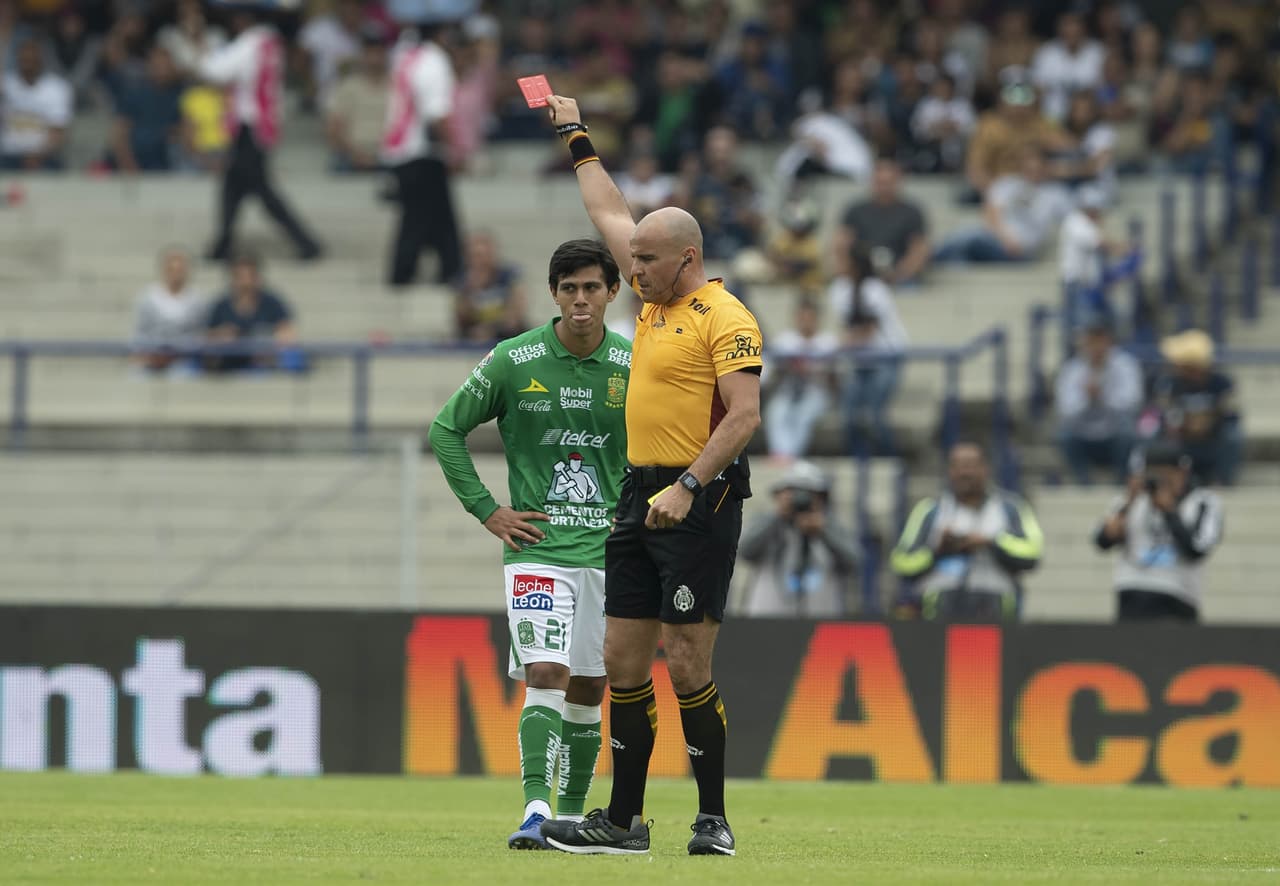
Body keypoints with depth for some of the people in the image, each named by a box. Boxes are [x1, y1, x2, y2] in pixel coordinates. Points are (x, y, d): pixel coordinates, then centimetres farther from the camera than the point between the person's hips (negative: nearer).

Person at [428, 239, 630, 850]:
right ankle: (536, 810, -22)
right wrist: (487, 511, 0)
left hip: (607, 548, 3)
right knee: (546, 675, -17)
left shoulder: (633, 367, 1)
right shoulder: (514, 362, -5)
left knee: (587, 689, 7)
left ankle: (572, 814, 18)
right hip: (537, 547, -3)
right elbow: (446, 430, 4)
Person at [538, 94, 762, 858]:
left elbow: (745, 415, -19)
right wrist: (578, 139, 38)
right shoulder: (656, 299, 14)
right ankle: (624, 821, 10)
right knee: (624, 660, 6)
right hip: (641, 497, 9)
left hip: (698, 502, -9)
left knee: (687, 663, -9)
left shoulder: (726, 319, -11)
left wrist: (688, 487, -26)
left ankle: (714, 818, -1)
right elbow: (611, 215, 29)